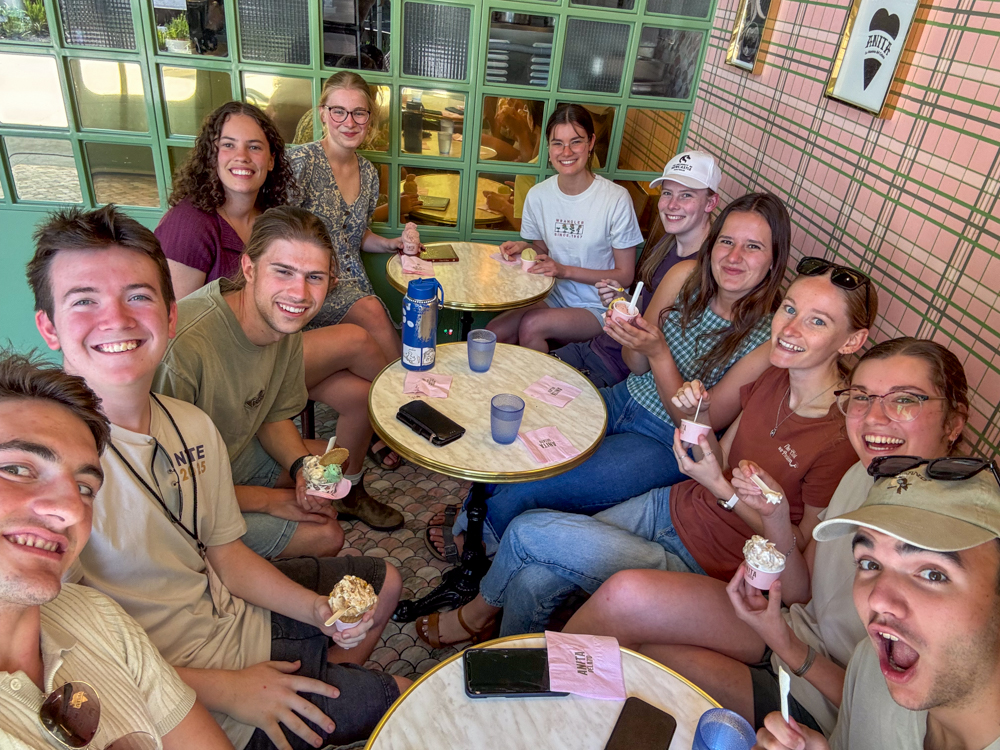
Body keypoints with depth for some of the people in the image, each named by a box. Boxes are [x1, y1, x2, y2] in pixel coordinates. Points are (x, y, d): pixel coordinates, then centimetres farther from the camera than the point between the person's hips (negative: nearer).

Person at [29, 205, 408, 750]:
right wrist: (223, 689, -22)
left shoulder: (191, 425, -7)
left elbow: (225, 552, 4)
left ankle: (334, 687, 44)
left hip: (235, 612, 7)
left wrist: (319, 609, -9)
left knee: (383, 581, 25)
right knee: (400, 701, 5)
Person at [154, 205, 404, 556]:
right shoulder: (184, 348, -37)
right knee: (323, 536, -16)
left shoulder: (286, 322, -12)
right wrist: (268, 499, -21)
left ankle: (351, 495, 31)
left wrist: (302, 466, -16)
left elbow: (274, 417, 3)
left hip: (239, 453, 8)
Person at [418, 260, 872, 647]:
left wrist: (722, 489, -23)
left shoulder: (842, 436, -25)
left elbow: (804, 547, -12)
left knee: (527, 531, -9)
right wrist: (700, 419, -13)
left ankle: (477, 612, 26)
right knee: (532, 582, -9)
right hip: (673, 505, 6)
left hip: (705, 568, -5)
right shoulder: (774, 378, -5)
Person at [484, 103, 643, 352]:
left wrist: (565, 270, -20)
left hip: (599, 308, -4)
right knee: (494, 332, -17)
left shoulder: (616, 199, -16)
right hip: (555, 296, 5)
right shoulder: (538, 196, -1)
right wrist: (523, 248, -8)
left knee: (531, 326, -28)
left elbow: (624, 275, -11)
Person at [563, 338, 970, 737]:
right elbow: (800, 593, 3)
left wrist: (789, 648, -23)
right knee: (626, 595, -15)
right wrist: (775, 515, -14)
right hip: (798, 631, 6)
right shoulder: (863, 476, -6)